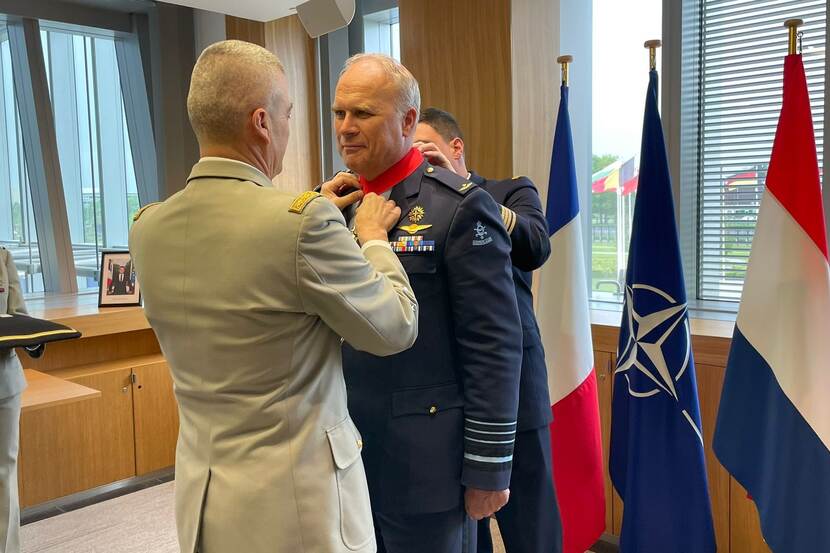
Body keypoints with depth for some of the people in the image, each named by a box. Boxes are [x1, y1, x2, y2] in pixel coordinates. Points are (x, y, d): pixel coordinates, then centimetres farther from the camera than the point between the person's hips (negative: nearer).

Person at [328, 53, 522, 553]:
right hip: (343, 456, 6)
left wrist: (488, 468, -12)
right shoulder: (337, 204, 6)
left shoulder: (460, 207, -12)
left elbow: (494, 348, -14)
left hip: (421, 461, -6)